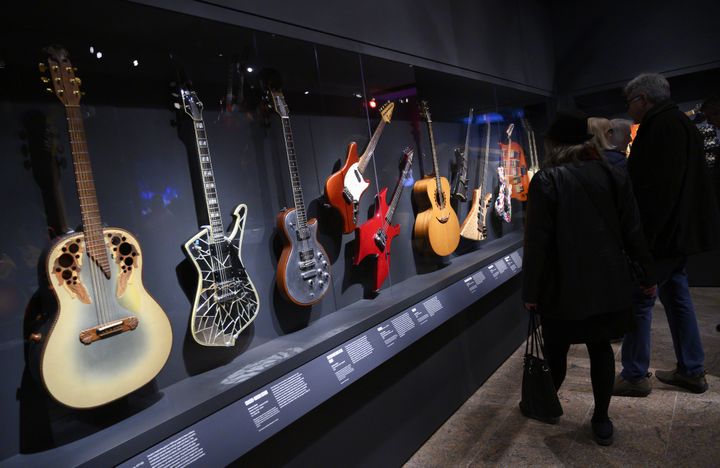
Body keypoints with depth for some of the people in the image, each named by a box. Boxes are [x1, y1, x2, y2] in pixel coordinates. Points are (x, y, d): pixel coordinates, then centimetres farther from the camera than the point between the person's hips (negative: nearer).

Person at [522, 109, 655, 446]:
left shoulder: (546, 181, -12)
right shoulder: (614, 177, 2)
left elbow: (536, 242, -14)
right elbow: (633, 233, 4)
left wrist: (530, 291, -8)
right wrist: (647, 275, 16)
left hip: (563, 287, -4)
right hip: (609, 284, 4)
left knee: (556, 349, 13)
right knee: (600, 348, 15)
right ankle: (601, 419, 23)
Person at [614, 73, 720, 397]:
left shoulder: (663, 126, -16)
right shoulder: (676, 123, 17)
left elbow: (658, 186, -25)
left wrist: (643, 234, -23)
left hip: (662, 233, -11)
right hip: (677, 231, 11)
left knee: (638, 300, -4)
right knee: (675, 296, 16)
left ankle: (634, 376, 5)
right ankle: (691, 371, 26)